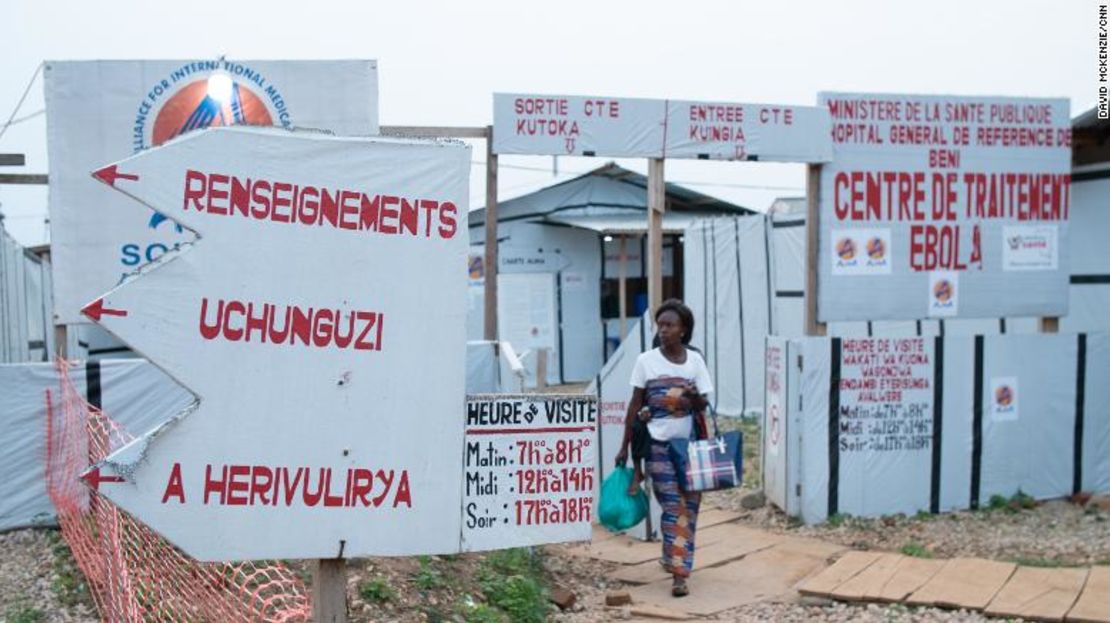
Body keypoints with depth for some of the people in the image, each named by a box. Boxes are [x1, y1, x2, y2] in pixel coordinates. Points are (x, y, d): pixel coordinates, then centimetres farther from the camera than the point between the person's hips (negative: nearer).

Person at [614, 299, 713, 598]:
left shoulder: (695, 360, 2)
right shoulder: (647, 361, -2)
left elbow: (703, 405, 4)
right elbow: (635, 405, 2)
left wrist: (694, 396, -20)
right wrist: (625, 446, 1)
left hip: (690, 442, 2)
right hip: (659, 444, -2)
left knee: (688, 506, 4)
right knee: (674, 506, -5)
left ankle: (674, 558, 18)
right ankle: (679, 571, -2)